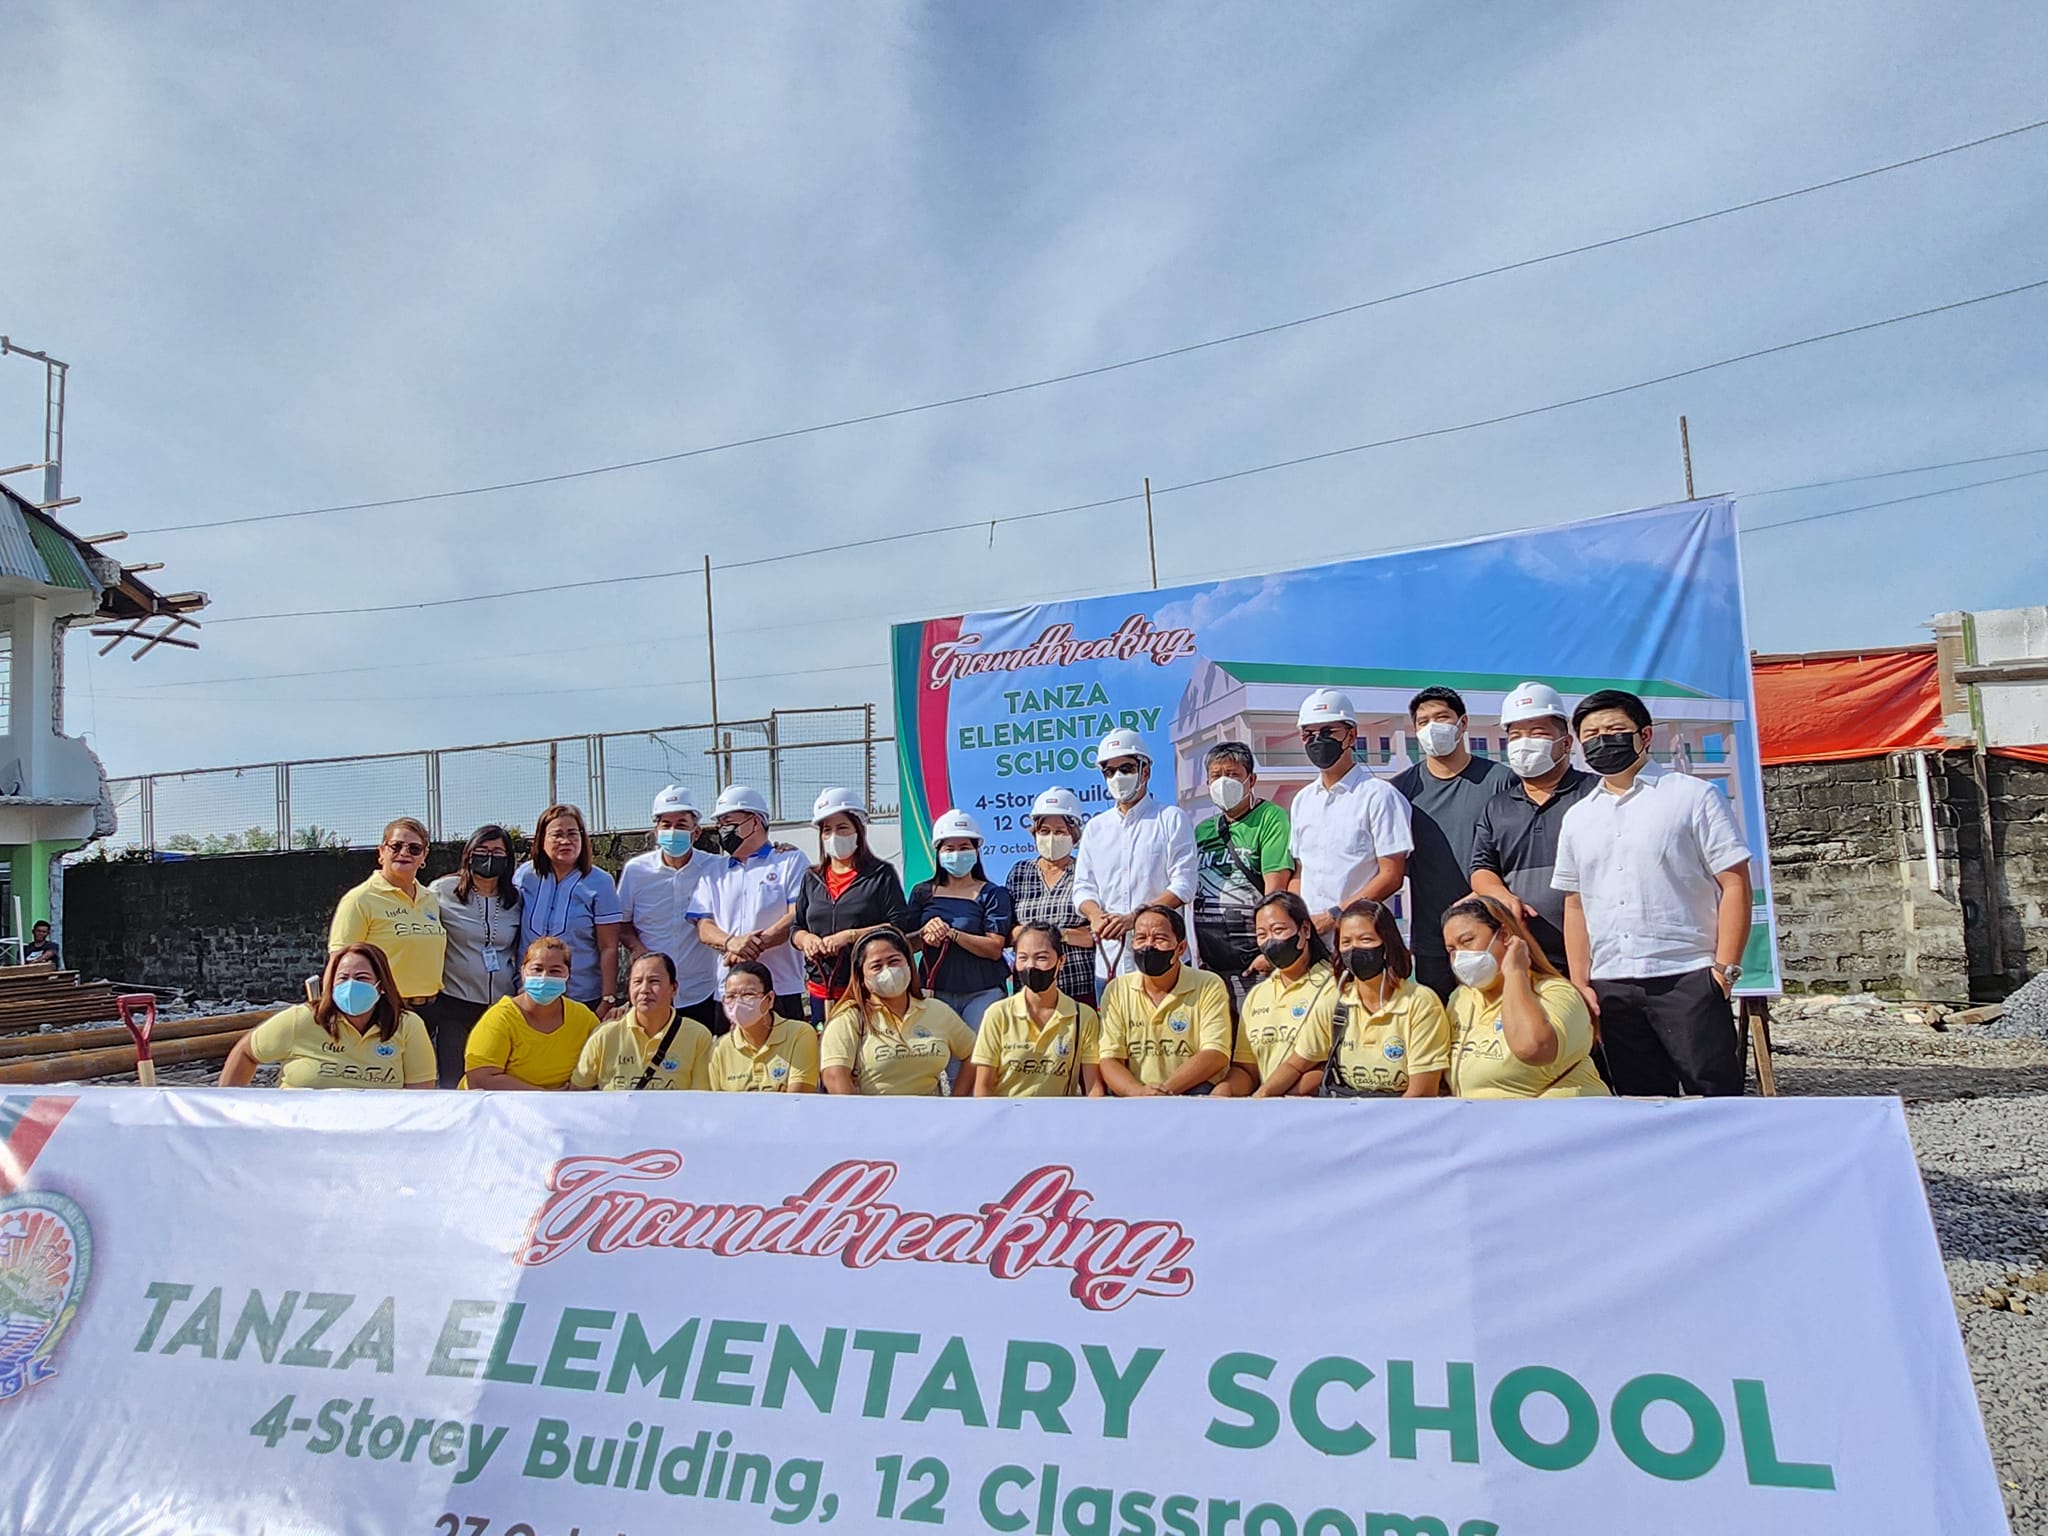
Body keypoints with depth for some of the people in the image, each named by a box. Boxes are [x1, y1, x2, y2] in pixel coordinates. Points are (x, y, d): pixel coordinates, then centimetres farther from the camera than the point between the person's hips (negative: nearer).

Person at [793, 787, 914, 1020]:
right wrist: (806, 939, -4)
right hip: (821, 990, 4)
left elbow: (900, 926, -7)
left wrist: (851, 935, -14)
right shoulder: (811, 878, 17)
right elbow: (795, 928, 19)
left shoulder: (881, 875, 2)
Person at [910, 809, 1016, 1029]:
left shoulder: (993, 894, 2)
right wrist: (924, 934, -12)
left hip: (982, 993, -2)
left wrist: (951, 934, -17)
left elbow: (995, 948, -7)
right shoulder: (923, 892, 10)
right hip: (935, 992, 2)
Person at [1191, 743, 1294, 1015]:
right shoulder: (1203, 830, 16)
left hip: (1252, 961, -6)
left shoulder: (1270, 818, -3)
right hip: (1209, 961, 6)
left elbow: (1275, 889, -10)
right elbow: (1190, 889, 18)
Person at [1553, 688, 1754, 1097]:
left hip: (1688, 978, -4)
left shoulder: (1693, 795, 1)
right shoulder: (1577, 817, 15)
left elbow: (1734, 884, -3)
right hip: (1610, 987, 5)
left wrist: (1725, 969, -11)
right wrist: (1579, 983, 9)